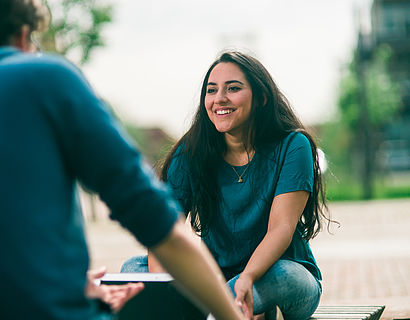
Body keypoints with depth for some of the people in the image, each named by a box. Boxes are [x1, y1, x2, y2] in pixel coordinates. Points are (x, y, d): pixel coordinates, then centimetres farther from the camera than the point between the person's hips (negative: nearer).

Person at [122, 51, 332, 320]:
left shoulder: (291, 147, -10)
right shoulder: (190, 154, -1)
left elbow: (281, 228, -20)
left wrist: (247, 278, -39)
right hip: (215, 278, 5)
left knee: (282, 276, -39)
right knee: (133, 267, -18)